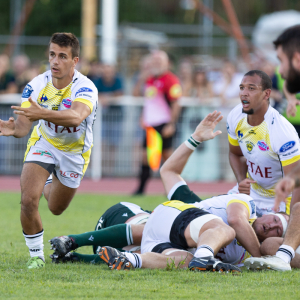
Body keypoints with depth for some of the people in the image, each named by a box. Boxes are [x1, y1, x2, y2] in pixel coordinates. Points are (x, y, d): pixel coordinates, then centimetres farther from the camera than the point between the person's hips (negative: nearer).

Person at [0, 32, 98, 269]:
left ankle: (49, 185, 56)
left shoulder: (85, 88, -33)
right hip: (43, 143, 1)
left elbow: (76, 116, -55)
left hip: (74, 152, -1)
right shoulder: (37, 85, -22)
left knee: (56, 208, 19)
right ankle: (36, 255, 0)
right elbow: (23, 125, -25)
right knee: (28, 200, -21)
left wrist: (43, 114, -71)